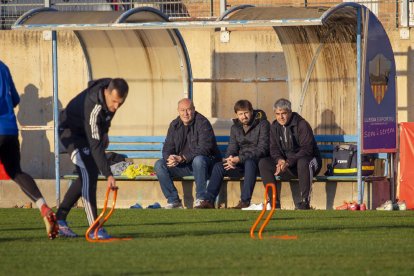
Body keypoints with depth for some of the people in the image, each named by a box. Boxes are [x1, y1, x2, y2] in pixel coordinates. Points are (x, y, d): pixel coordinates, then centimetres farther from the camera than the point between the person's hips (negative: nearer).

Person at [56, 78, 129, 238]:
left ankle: (60, 219, 17)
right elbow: (95, 146, -43)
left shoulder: (112, 89, -18)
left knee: (89, 176, 8)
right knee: (89, 174, -20)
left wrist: (104, 133, 14)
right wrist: (108, 175, -48)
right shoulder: (93, 109, -41)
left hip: (88, 131, 9)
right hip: (71, 132, -9)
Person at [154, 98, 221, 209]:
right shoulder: (175, 125, 7)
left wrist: (182, 158, -30)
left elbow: (204, 149, -22)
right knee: (159, 165, -13)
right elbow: (167, 149, 6)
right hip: (182, 166, 5)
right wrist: (169, 158, -20)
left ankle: (201, 199, -28)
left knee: (198, 160, -39)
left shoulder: (202, 123, -12)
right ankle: (173, 200, -12)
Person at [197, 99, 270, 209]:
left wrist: (240, 158, -24)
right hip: (241, 163, 6)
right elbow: (232, 148, 10)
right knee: (218, 166, -16)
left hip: (258, 162, -6)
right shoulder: (235, 128, 11)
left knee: (249, 162, -39)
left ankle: (245, 201, -40)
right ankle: (209, 200, -18)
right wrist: (230, 159, -17)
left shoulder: (262, 124, -8)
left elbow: (262, 149, -17)